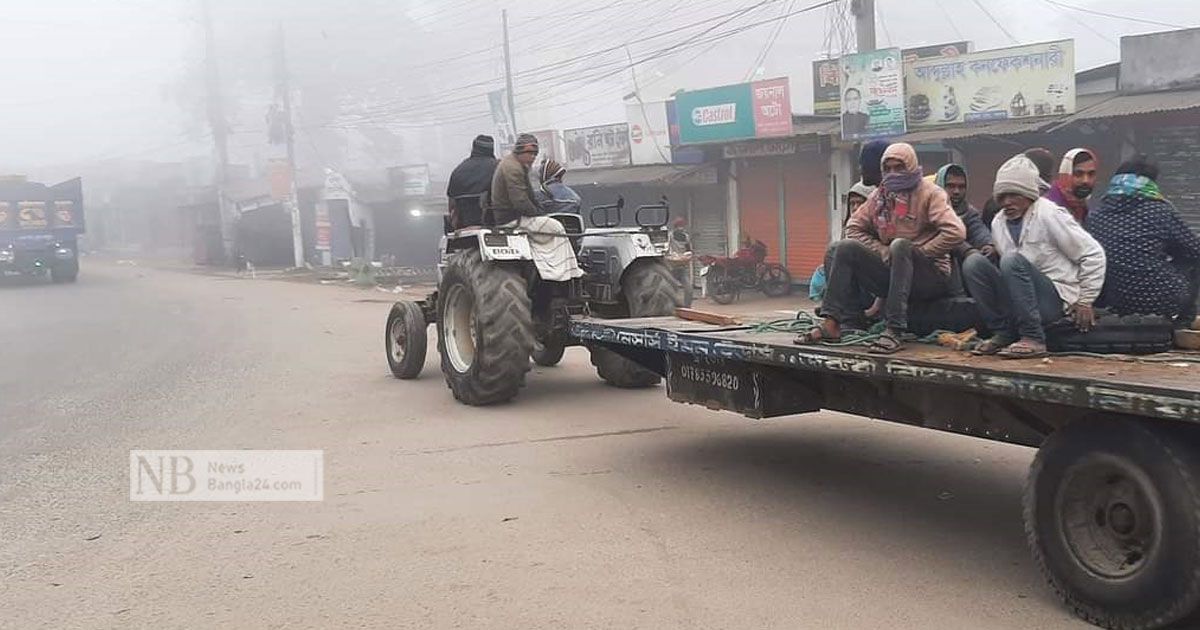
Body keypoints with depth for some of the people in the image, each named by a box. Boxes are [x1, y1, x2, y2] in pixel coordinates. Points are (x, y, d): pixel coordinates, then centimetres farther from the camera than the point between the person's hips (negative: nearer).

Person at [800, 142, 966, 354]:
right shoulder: (879, 196, 10)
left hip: (931, 277, -5)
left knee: (901, 245, -34)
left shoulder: (929, 194, -6)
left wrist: (918, 254, -14)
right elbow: (854, 228, 12)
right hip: (891, 272, 5)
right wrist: (883, 252, -2)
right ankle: (831, 324, -22)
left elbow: (955, 232, -18)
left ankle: (894, 331, -41)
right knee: (845, 248, -11)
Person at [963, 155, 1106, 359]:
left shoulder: (1050, 215, -10)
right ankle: (1003, 333, -9)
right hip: (1017, 302, 6)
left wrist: (1085, 300, -5)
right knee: (973, 263, -13)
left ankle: (1033, 340, -27)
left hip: (1056, 300, -6)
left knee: (1013, 260, -31)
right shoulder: (998, 223, 9)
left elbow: (1093, 254, -7)